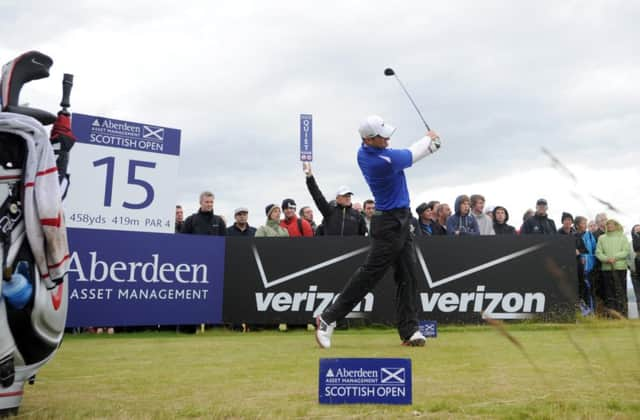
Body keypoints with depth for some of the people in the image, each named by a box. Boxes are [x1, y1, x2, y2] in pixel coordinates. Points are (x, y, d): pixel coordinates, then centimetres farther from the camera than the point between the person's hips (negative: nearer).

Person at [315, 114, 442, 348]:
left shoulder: (364, 152, 3)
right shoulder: (384, 161, -23)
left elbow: (405, 155, 13)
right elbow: (410, 156, -4)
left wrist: (429, 144, 5)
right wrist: (429, 139, 15)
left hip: (401, 221, 9)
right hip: (390, 224, -9)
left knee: (408, 277, 8)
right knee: (370, 274, -6)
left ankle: (409, 331, 12)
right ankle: (329, 318, 2)